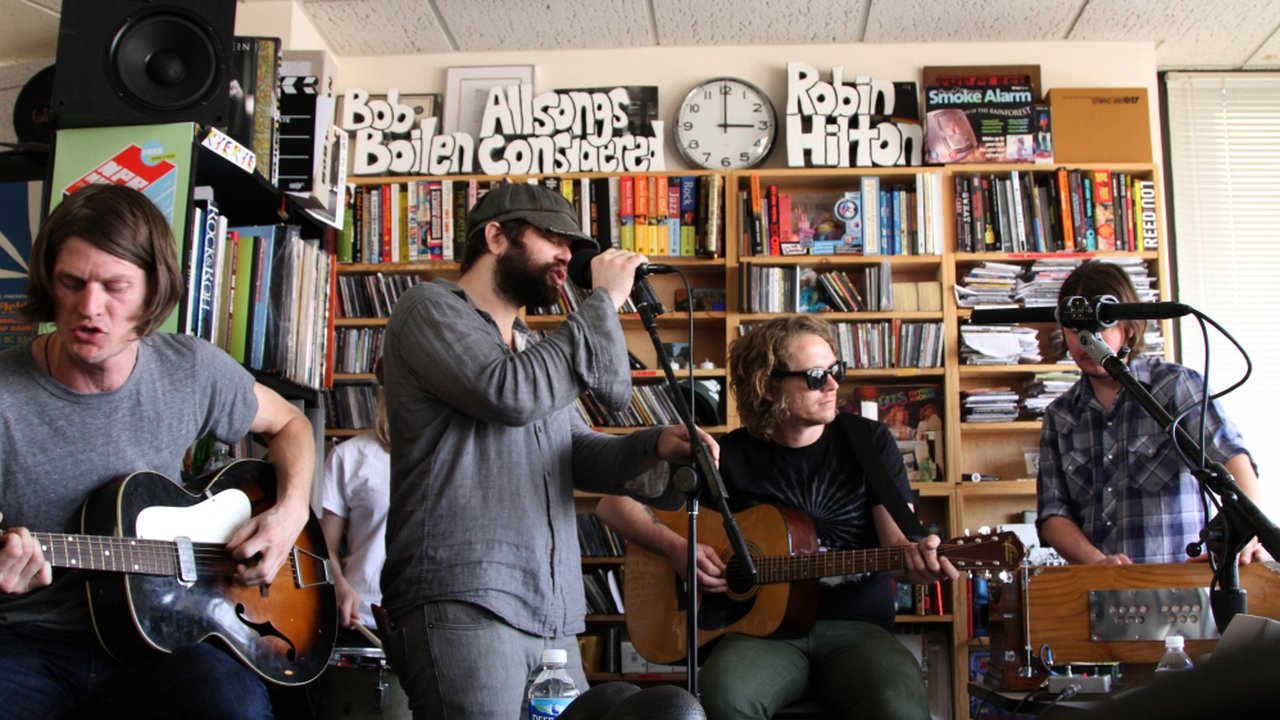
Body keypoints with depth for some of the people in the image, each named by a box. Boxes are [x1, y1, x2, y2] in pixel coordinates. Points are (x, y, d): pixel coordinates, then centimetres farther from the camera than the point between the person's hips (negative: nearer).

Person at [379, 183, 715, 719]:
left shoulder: (530, 348, 26)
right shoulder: (430, 309, -1)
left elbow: (578, 453, 15)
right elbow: (512, 394, -19)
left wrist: (655, 447, -7)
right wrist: (604, 302, -8)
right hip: (460, 603, -8)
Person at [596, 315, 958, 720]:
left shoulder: (869, 442, 5)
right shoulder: (730, 455, 4)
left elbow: (896, 543, 0)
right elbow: (615, 503, 6)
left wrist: (916, 557, -24)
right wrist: (675, 547, -12)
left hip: (857, 628, 1)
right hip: (761, 629, 0)